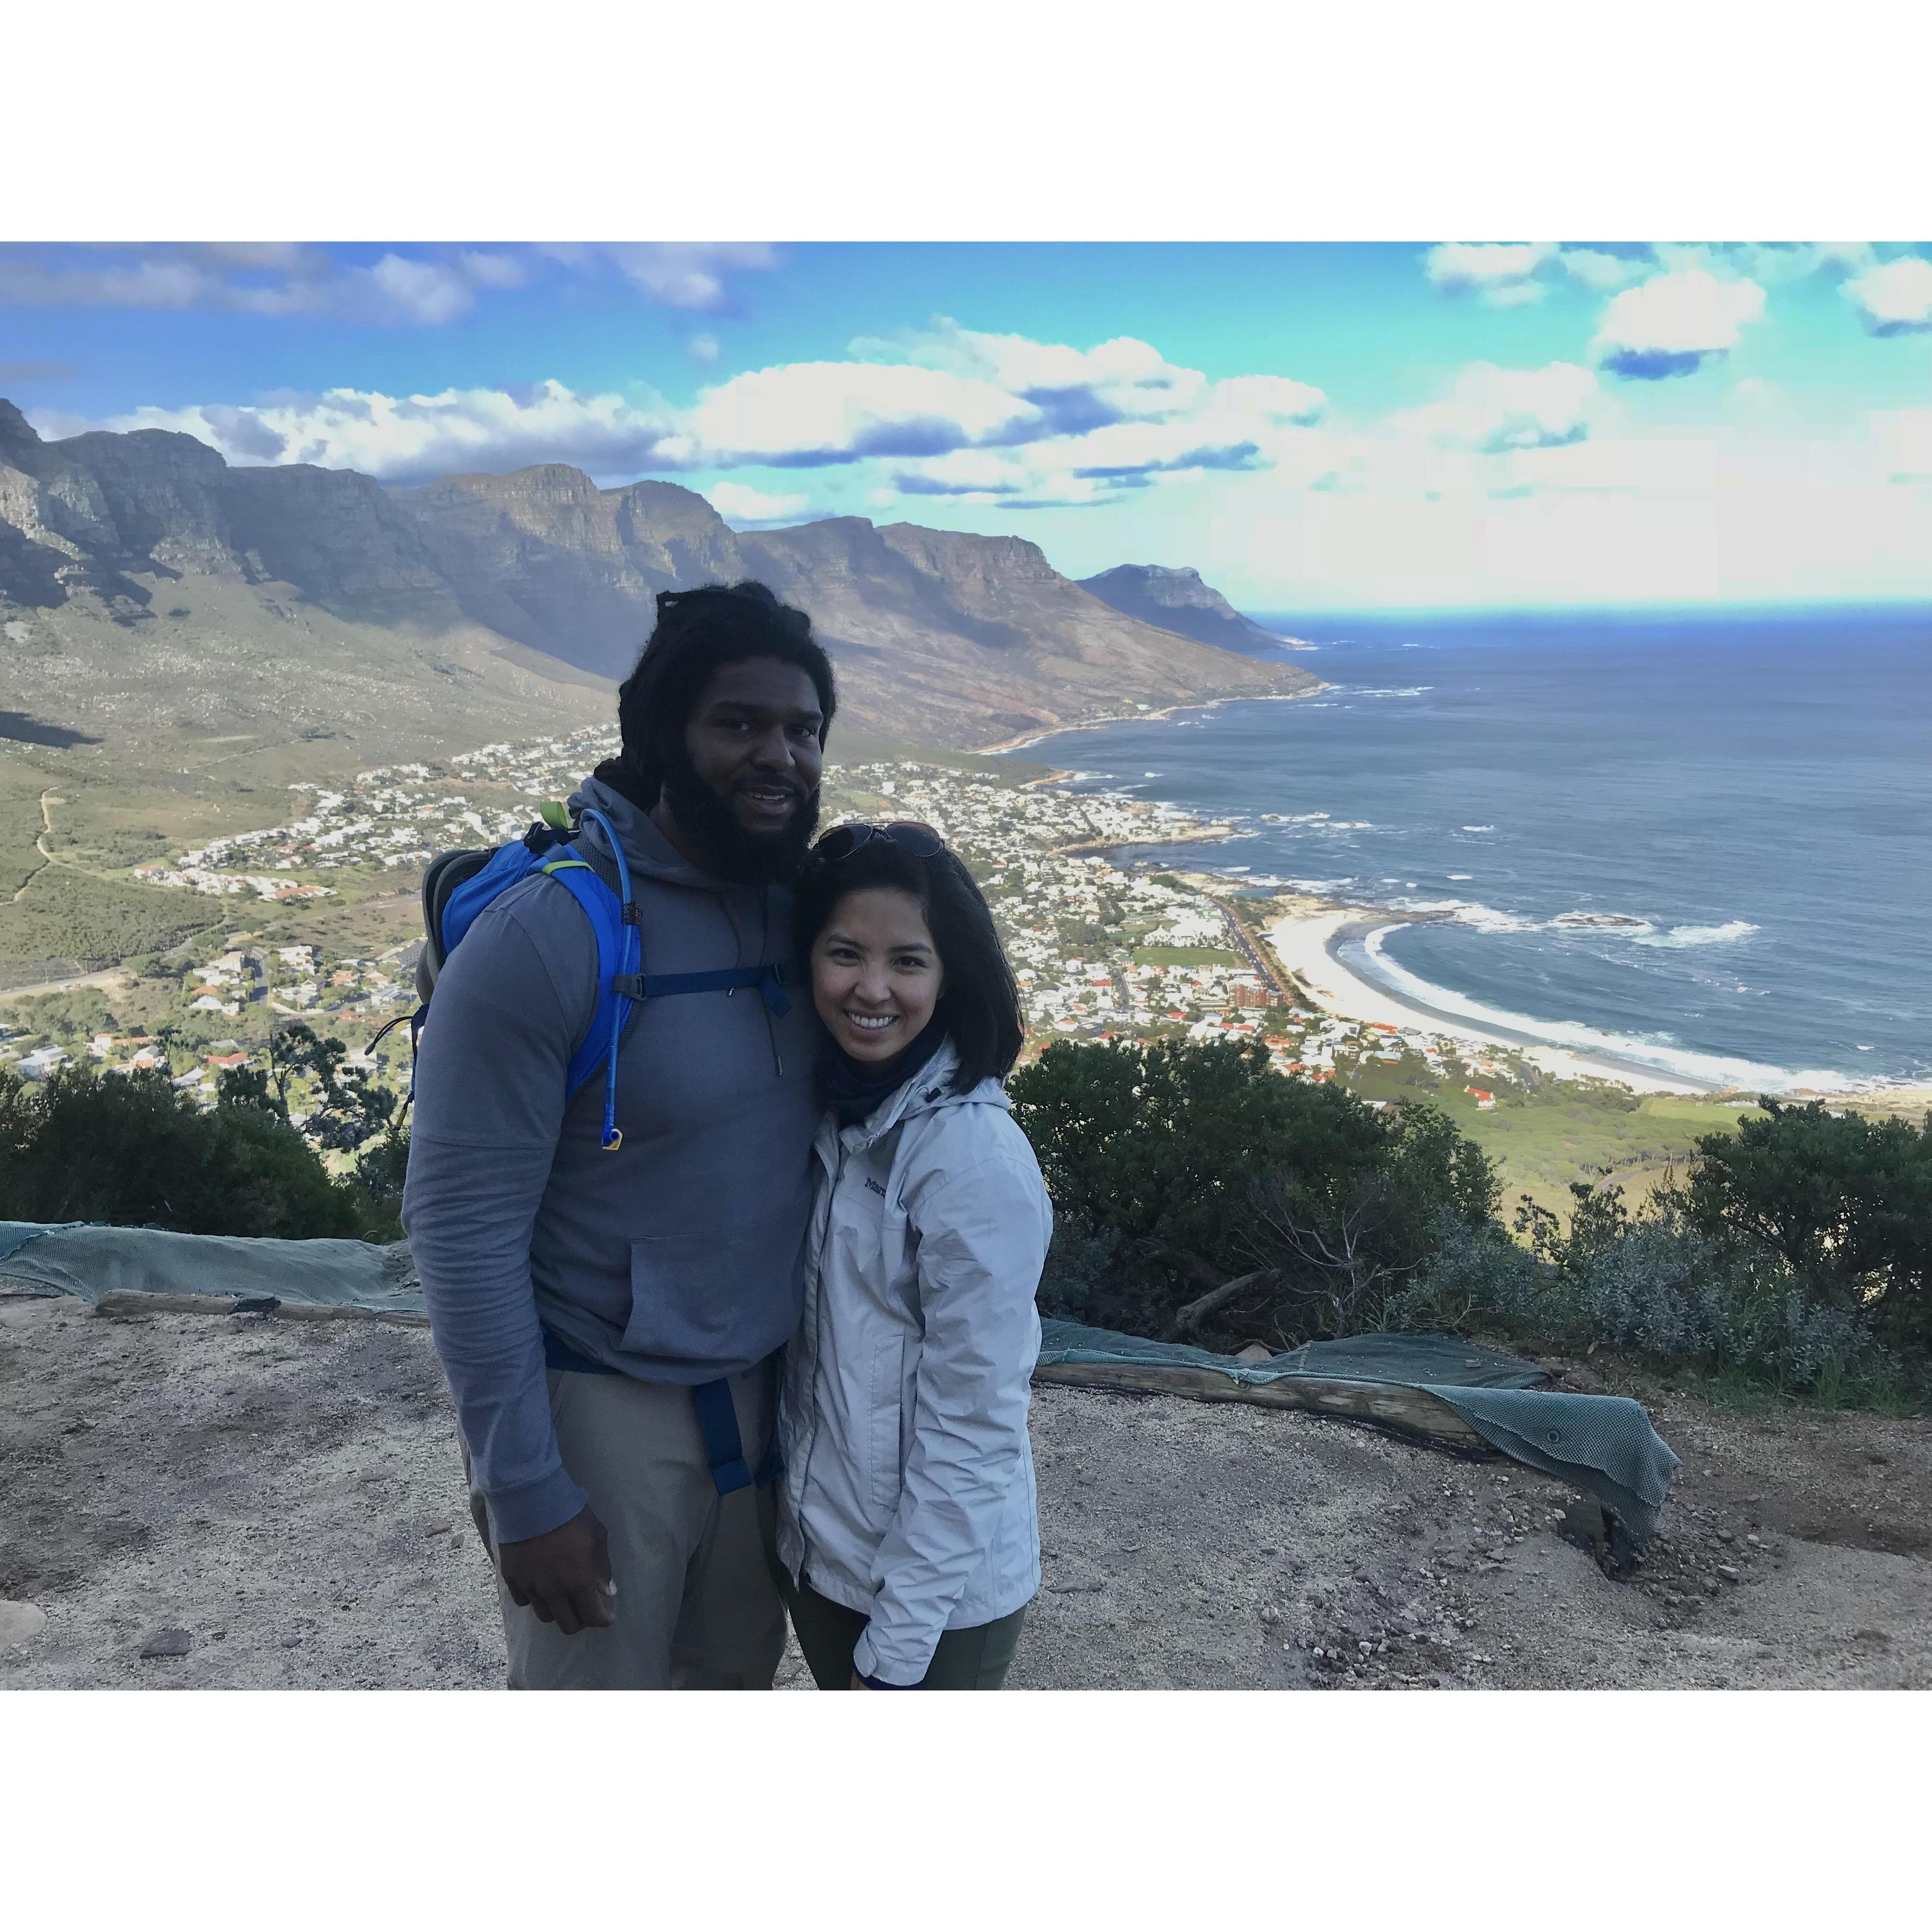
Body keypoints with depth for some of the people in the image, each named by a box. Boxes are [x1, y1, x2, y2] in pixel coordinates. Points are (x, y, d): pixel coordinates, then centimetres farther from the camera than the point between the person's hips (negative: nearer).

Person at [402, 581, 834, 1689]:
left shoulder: (803, 907, -4)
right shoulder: (542, 940, -23)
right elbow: (465, 1230, -20)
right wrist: (527, 1495, -17)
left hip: (763, 1384, 6)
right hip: (601, 1402, -5)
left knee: (738, 1672, 25)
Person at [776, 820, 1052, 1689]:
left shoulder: (976, 1161, -25)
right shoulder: (827, 1109, -3)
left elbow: (970, 1430, -21)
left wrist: (899, 1649, -15)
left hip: (938, 1591, -6)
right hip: (818, 1548, 7)